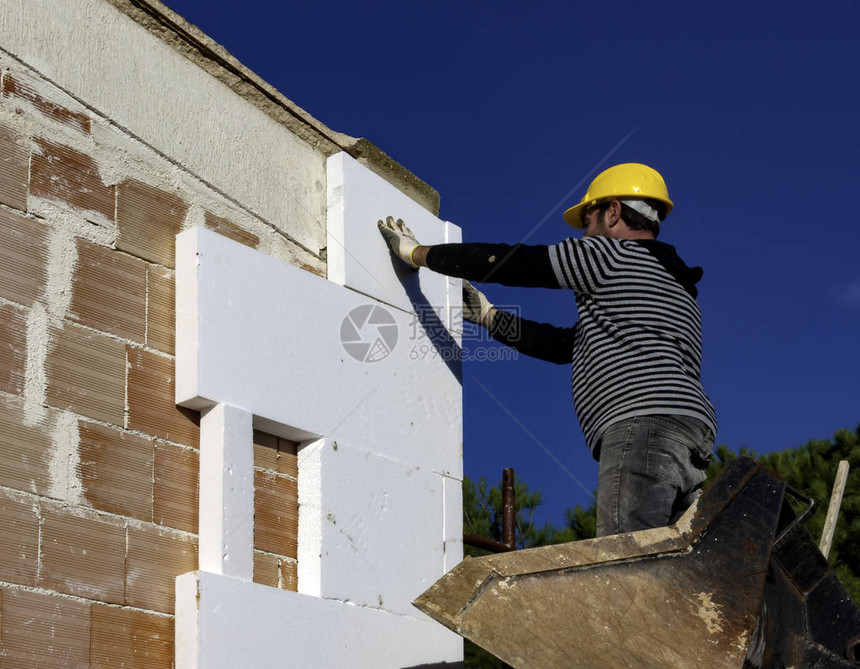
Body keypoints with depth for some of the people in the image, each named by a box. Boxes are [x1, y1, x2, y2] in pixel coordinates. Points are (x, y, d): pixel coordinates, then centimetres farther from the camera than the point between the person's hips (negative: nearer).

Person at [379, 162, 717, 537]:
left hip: (644, 425, -9)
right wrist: (488, 316, 45)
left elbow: (509, 262, 6)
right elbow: (563, 345, 39)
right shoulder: (671, 283, 36)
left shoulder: (614, 254, 7)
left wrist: (416, 253, 17)